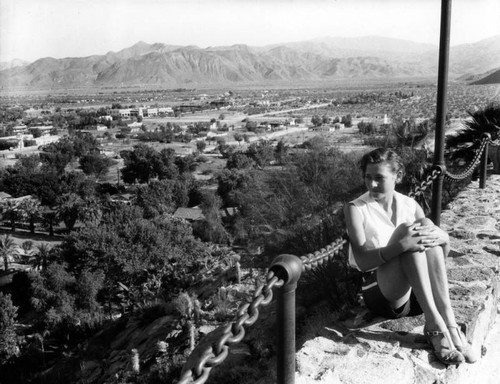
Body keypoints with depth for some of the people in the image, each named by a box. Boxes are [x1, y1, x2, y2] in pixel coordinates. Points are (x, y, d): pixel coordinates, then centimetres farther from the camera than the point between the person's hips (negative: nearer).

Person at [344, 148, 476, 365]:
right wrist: (400, 246, -34)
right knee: (406, 229, -26)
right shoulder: (356, 209, -3)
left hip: (417, 295, 4)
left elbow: (443, 252, 5)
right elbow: (362, 261, -17)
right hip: (382, 296, -4)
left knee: (425, 225, -20)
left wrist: (440, 237, -20)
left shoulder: (410, 205, 9)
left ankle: (447, 319, -28)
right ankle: (434, 323, -32)